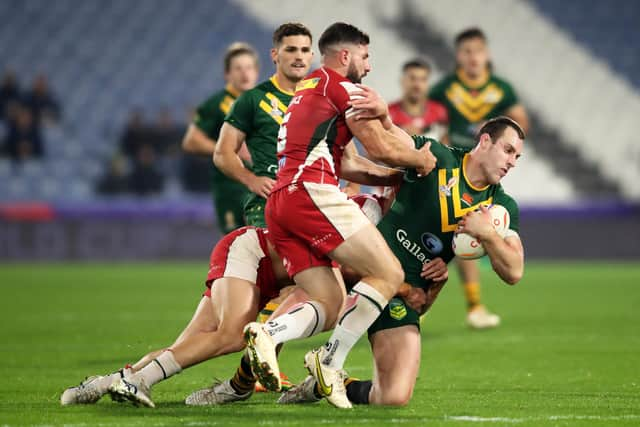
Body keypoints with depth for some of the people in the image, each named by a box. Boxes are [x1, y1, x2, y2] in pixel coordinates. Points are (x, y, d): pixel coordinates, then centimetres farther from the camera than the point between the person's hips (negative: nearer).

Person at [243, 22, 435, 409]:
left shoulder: (307, 91, 31)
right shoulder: (340, 86, 3)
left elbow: (346, 164, 29)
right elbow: (380, 146, -3)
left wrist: (397, 178, 25)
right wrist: (419, 159, 14)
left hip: (279, 203, 9)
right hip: (312, 192, -9)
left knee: (330, 307, 5)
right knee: (388, 274, -9)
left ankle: (268, 334, -20)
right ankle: (331, 363, -17)